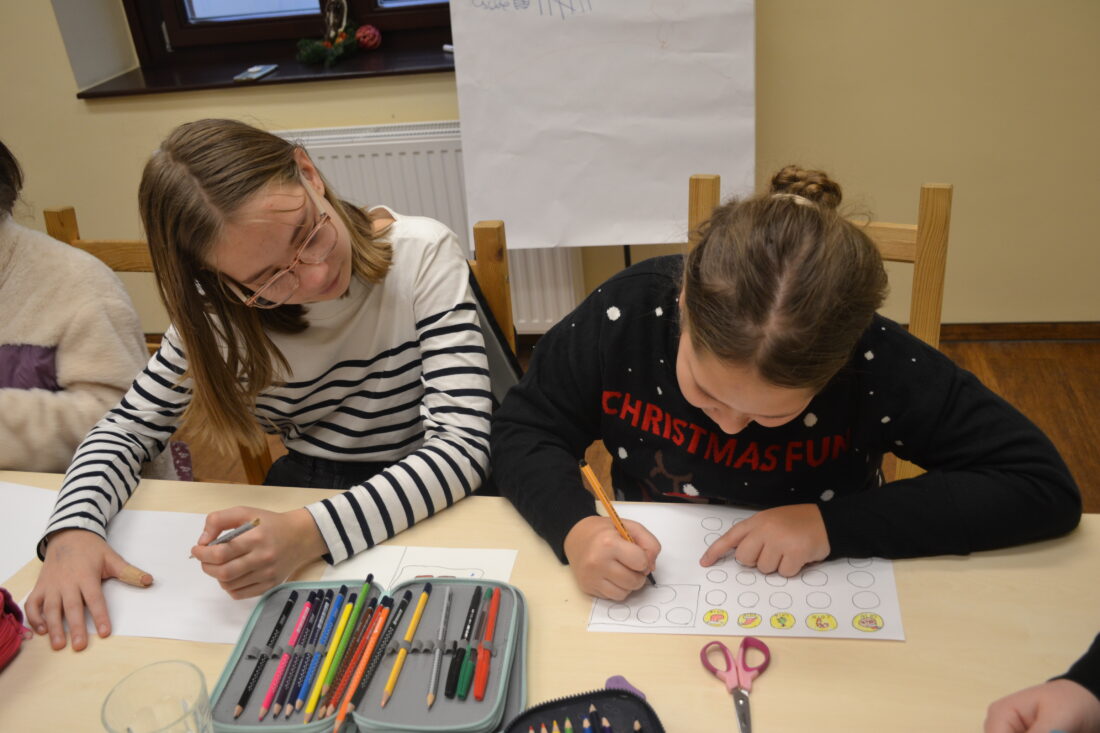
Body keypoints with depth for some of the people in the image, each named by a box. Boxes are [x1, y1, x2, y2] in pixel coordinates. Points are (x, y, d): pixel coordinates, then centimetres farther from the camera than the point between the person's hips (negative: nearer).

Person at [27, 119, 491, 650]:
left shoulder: (421, 257, -16)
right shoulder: (220, 309, -6)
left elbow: (462, 446, -24)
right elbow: (129, 427, 3)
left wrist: (310, 534, -37)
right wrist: (72, 530, -18)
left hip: (424, 508, -3)